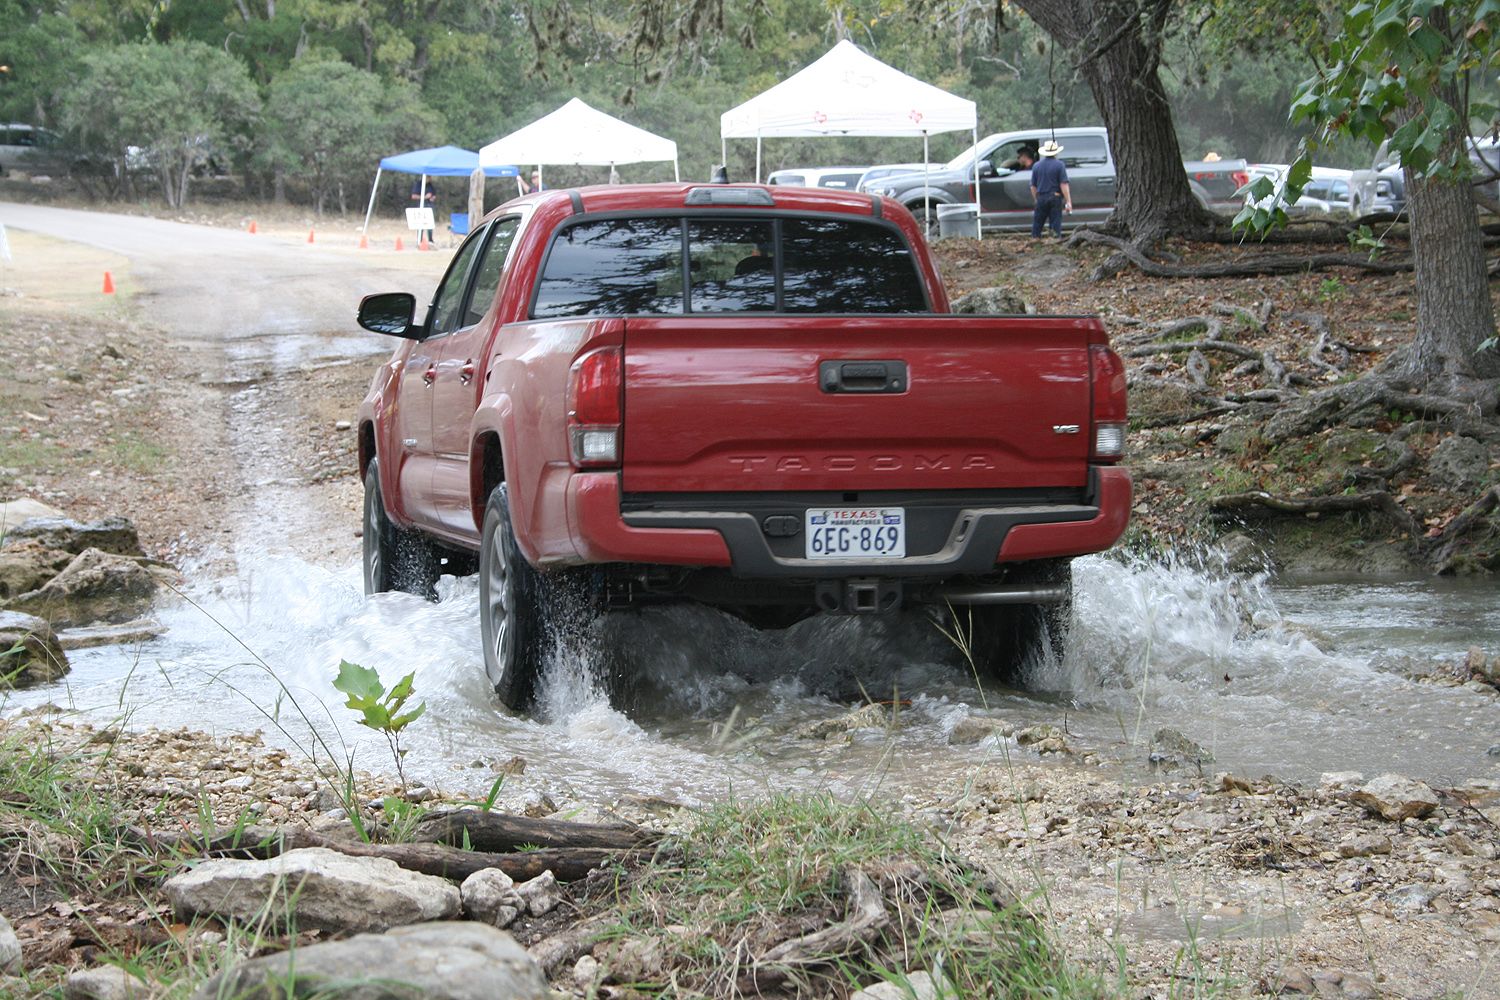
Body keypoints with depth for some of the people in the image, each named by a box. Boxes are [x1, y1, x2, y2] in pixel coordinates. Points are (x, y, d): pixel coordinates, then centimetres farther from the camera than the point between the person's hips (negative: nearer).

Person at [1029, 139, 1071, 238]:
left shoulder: (1037, 166, 5)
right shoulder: (1059, 165, -6)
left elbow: (1033, 186, 9)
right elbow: (1063, 185, -12)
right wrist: (1068, 202, -12)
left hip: (1041, 199, 3)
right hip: (1055, 198, -3)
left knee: (1037, 226, 10)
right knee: (1056, 226, 1)